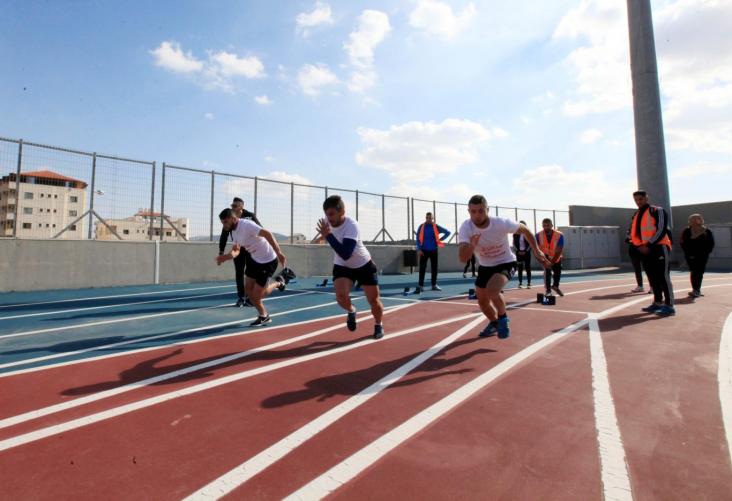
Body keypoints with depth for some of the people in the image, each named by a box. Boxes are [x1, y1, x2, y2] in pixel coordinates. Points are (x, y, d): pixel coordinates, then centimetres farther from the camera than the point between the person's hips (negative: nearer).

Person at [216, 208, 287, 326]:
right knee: (248, 290, 10)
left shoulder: (247, 225, -25)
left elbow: (267, 234, -32)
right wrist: (227, 256, -16)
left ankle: (278, 283, 26)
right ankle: (263, 316, 29)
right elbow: (236, 250, 7)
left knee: (257, 295, -2)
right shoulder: (233, 231, 3)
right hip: (254, 259, 9)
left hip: (268, 261, -9)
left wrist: (279, 253, -38)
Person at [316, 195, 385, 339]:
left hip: (364, 265, -3)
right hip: (342, 266, 4)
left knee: (374, 300, 3)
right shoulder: (327, 222, -14)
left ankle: (378, 325, 34)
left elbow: (346, 255, -44)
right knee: (341, 295, -22)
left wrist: (328, 235, -45)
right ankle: (351, 311, 14)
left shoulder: (351, 225, -33)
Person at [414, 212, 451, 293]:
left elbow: (447, 232, 7)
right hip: (424, 251, -2)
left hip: (434, 250, 2)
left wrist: (440, 239, 0)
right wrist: (419, 249, -8)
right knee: (422, 268, -5)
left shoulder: (436, 227, 2)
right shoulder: (421, 227, 0)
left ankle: (434, 285, 17)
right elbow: (418, 238, 0)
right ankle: (420, 285, -1)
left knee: (434, 268, 7)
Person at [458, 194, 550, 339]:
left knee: (491, 290, -30)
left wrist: (536, 250, -5)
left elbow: (524, 230, -7)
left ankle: (503, 318, 0)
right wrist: (471, 245, -51)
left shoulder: (501, 223, -28)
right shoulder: (466, 227, -24)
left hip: (506, 263, -4)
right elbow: (462, 259, -32)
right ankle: (494, 323, 45)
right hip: (485, 266, 4)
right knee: (482, 301, 13)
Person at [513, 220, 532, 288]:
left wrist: (526, 251, -10)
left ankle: (529, 283, 4)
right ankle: (520, 283, 9)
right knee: (520, 268, 4)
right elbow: (514, 243, 4)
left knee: (528, 268, 1)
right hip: (519, 253, 2)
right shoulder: (515, 234, 2)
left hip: (526, 253, -1)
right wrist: (517, 251, -6)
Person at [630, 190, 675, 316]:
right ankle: (658, 302, 21)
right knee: (652, 278, 12)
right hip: (645, 250, 7)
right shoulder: (636, 215, 17)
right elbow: (633, 233, 14)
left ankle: (669, 306, -5)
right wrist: (639, 246, -3)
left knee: (663, 277, -8)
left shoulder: (658, 211, -4)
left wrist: (649, 245, -18)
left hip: (659, 248, -7)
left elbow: (661, 230, -13)